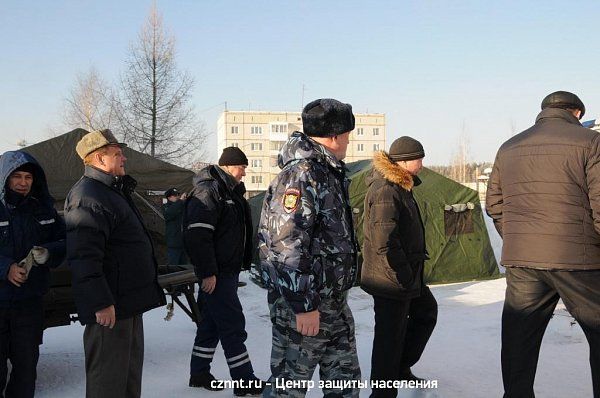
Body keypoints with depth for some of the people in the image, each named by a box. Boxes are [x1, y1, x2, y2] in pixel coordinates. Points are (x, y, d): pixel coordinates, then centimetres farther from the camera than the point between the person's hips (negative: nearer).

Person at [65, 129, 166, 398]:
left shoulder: (113, 191, 18)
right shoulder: (88, 196, -16)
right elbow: (84, 255, -25)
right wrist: (101, 303, -26)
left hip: (128, 303, 11)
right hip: (110, 308, -11)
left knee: (130, 371, 19)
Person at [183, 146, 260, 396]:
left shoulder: (231, 191, 16)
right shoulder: (208, 192, -15)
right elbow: (198, 235, -22)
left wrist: (242, 264, 21)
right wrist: (208, 272, -23)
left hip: (228, 270, 10)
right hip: (215, 273, -10)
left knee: (212, 322, 15)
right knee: (233, 324, -6)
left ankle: (199, 374, 26)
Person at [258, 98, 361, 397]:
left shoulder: (331, 173, 13)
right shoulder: (300, 174, -19)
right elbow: (286, 245, -25)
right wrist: (304, 305, -24)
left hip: (334, 302, 10)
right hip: (302, 306, -10)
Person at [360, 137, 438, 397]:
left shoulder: (401, 186, 12)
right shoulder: (385, 191, -22)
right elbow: (383, 241, -27)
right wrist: (404, 276, -21)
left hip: (408, 274, 11)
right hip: (392, 278, -11)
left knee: (426, 312, 24)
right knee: (391, 334, -1)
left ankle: (401, 367, 34)